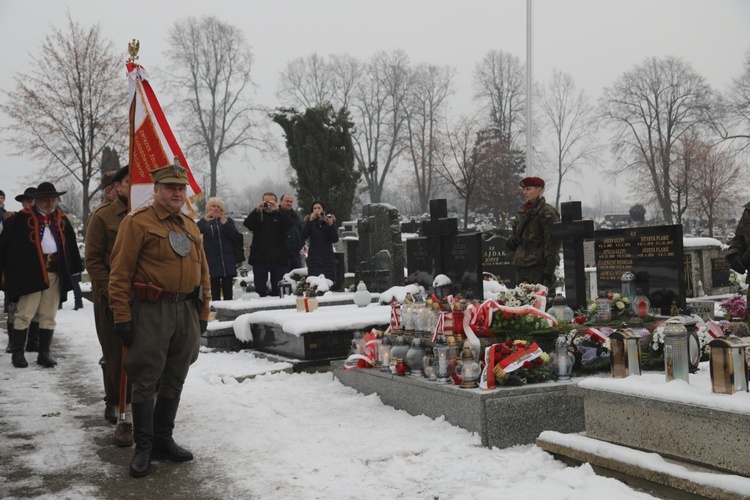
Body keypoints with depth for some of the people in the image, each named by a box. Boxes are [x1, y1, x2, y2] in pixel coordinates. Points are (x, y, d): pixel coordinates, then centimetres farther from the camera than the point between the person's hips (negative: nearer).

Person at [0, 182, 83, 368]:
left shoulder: (62, 219, 12)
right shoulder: (22, 218, -2)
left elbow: (70, 245, 16)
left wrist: (74, 269, 13)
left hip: (55, 274, 4)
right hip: (30, 273, -4)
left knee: (49, 315, 9)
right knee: (24, 314, -1)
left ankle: (44, 353, 17)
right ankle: (18, 353, 10)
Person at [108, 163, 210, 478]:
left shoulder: (190, 228, 15)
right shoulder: (138, 222, -5)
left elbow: (202, 273, 18)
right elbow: (120, 272, -9)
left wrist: (202, 315, 14)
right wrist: (122, 317, -14)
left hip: (186, 311, 6)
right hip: (151, 311, -6)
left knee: (174, 381, 12)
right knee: (146, 381, -1)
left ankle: (164, 440, 25)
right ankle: (143, 447, 10)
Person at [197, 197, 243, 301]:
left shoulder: (228, 220, 12)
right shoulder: (205, 223, 9)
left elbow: (236, 237, 1)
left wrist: (225, 223, -10)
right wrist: (204, 219, -25)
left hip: (228, 262, 1)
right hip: (212, 262, -1)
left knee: (228, 291, -1)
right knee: (215, 292, -2)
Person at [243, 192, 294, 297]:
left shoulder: (280, 215, 11)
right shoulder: (258, 215, 12)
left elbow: (290, 225, -9)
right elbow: (247, 224, -6)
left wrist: (278, 210, -18)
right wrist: (257, 210, -18)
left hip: (278, 258, 0)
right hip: (259, 258, 0)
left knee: (278, 288, 2)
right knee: (260, 288, 0)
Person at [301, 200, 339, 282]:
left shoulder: (330, 220, 7)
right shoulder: (309, 221, 7)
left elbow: (335, 239, 0)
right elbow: (303, 237, -7)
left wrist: (331, 225, -14)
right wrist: (310, 221, -14)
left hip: (328, 257, 1)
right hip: (314, 256, 0)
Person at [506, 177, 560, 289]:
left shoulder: (547, 212, -8)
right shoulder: (522, 210, 16)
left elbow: (552, 242, -12)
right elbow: (514, 229, 33)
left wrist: (549, 270, -17)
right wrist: (512, 240, 8)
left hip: (538, 267, -8)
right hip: (521, 266, 8)